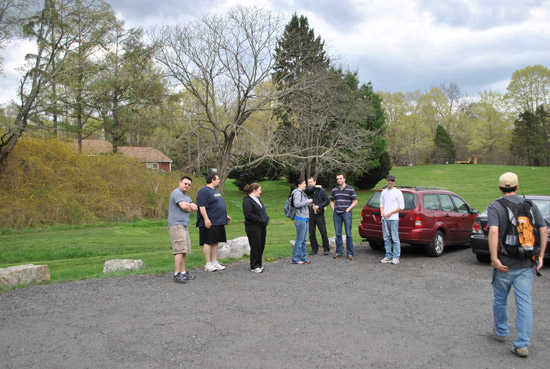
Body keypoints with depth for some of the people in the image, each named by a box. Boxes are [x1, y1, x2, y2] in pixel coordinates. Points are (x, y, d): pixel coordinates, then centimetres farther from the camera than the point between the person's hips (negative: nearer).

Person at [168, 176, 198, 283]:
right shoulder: (176, 193, -8)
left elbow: (195, 208, 13)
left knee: (184, 250, 9)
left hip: (184, 226, 10)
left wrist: (188, 206, -6)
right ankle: (177, 274, -14)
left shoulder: (186, 196, 23)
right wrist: (189, 208, 1)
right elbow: (184, 206, -21)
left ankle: (183, 272, 13)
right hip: (176, 225, -10)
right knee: (180, 250, -15)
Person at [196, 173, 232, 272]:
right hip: (209, 223, -10)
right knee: (208, 243, -5)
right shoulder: (204, 191, -12)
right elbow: (202, 207, -19)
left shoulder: (215, 191, 20)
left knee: (215, 242, 12)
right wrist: (206, 219, -24)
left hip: (218, 222, 10)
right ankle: (208, 264, -1)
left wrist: (225, 215, 24)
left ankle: (215, 262, 19)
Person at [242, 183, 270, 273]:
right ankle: (254, 266, 6)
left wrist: (266, 218, 6)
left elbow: (263, 211, 26)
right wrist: (260, 220, -19)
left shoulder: (258, 200, 19)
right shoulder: (247, 200, -11)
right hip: (253, 227, -9)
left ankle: (258, 264, 20)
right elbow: (248, 214, -21)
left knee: (261, 246, 10)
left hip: (262, 226, 9)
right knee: (255, 246, -4)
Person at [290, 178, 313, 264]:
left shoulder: (302, 192, 18)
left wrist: (308, 204, 6)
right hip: (300, 218, -9)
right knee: (300, 239, -5)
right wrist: (307, 201, -16)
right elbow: (296, 204, -24)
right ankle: (295, 259, 2)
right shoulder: (297, 192, -11)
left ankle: (302, 258, 18)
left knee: (304, 239, 11)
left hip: (305, 218, 9)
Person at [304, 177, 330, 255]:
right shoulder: (308, 191, 6)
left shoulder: (321, 191, 1)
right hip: (310, 215, 3)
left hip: (319, 215, -2)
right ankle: (314, 249, 19)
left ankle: (326, 249, 11)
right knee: (311, 234, 6)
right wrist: (315, 187, -5)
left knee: (323, 233, -1)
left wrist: (319, 206, -13)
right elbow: (307, 189, -18)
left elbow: (327, 201, -1)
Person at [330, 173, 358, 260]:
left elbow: (355, 201, 1)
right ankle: (339, 252, 15)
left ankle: (350, 253, 3)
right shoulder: (334, 190, 12)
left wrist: (348, 209, -7)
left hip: (346, 213, -4)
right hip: (336, 214, 4)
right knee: (338, 234, 6)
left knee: (348, 234, -3)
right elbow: (331, 201, 21)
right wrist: (333, 209, 7)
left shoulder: (350, 189, 0)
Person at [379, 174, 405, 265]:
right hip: (384, 218, 6)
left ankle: (396, 257, -1)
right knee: (386, 238, 8)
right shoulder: (383, 192, 15)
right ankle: (388, 256, 14)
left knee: (395, 238, -5)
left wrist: (390, 213, -11)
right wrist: (382, 211, 0)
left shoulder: (397, 192, -1)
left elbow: (401, 206, -4)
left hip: (394, 218, -5)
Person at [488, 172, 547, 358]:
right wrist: (540, 257, 6)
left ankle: (501, 332, 35)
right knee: (524, 303, 5)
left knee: (500, 299, 17)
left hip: (504, 265, -3)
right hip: (526, 264, 3)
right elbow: (543, 230, 1)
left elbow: (494, 231, -23)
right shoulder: (530, 205, 4)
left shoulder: (495, 207, -8)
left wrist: (494, 258, -19)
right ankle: (522, 344, 3)